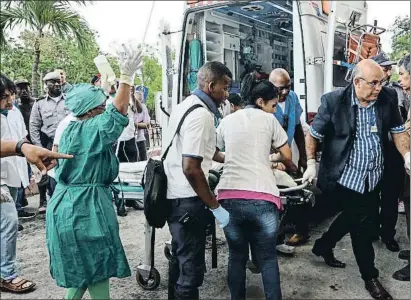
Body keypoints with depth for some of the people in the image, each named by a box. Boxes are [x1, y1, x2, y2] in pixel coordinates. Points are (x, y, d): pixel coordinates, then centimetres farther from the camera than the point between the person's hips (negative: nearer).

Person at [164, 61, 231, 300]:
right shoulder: (201, 115, -20)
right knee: (191, 264, 3)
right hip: (187, 199, -10)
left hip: (174, 194, 10)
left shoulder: (187, 105, 11)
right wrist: (215, 207, -20)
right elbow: (191, 168, -27)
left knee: (181, 257, 24)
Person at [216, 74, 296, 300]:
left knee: (237, 255, 18)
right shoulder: (268, 119, 8)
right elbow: (287, 156, 13)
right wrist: (292, 168, 35)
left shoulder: (227, 121, 17)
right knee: (267, 257, 12)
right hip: (262, 197, -3)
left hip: (229, 196, 3)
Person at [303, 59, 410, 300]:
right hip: (345, 177, -5)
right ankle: (370, 276, 24)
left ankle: (323, 246, 45)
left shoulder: (388, 97, -5)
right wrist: (311, 163, -7)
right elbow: (313, 134, -4)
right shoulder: (334, 101, -15)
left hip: (373, 177, 5)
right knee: (363, 222, 3)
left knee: (354, 218, 19)